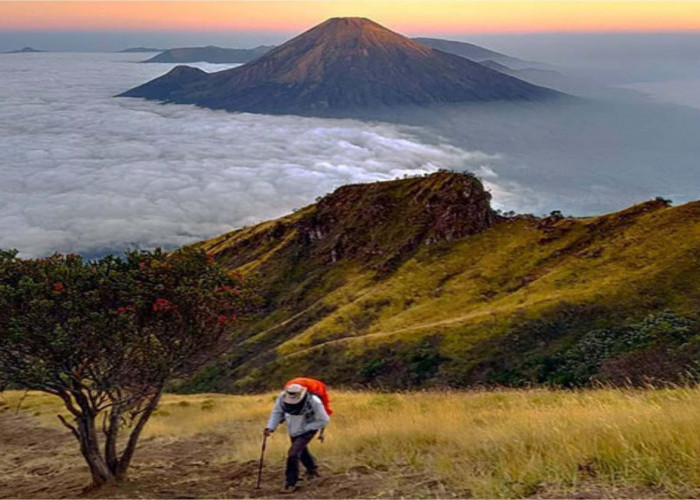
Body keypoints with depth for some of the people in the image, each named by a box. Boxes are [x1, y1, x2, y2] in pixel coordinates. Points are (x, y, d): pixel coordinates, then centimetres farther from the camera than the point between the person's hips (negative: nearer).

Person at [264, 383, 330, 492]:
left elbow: (324, 420, -22)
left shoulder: (314, 402, -36)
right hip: (293, 430, 5)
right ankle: (312, 469, 56)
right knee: (301, 450, 26)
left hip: (307, 431, -5)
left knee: (293, 454, -18)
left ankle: (291, 482, -1)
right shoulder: (282, 397, -26)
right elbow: (276, 412, -9)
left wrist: (305, 428, -24)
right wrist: (270, 427, -23)